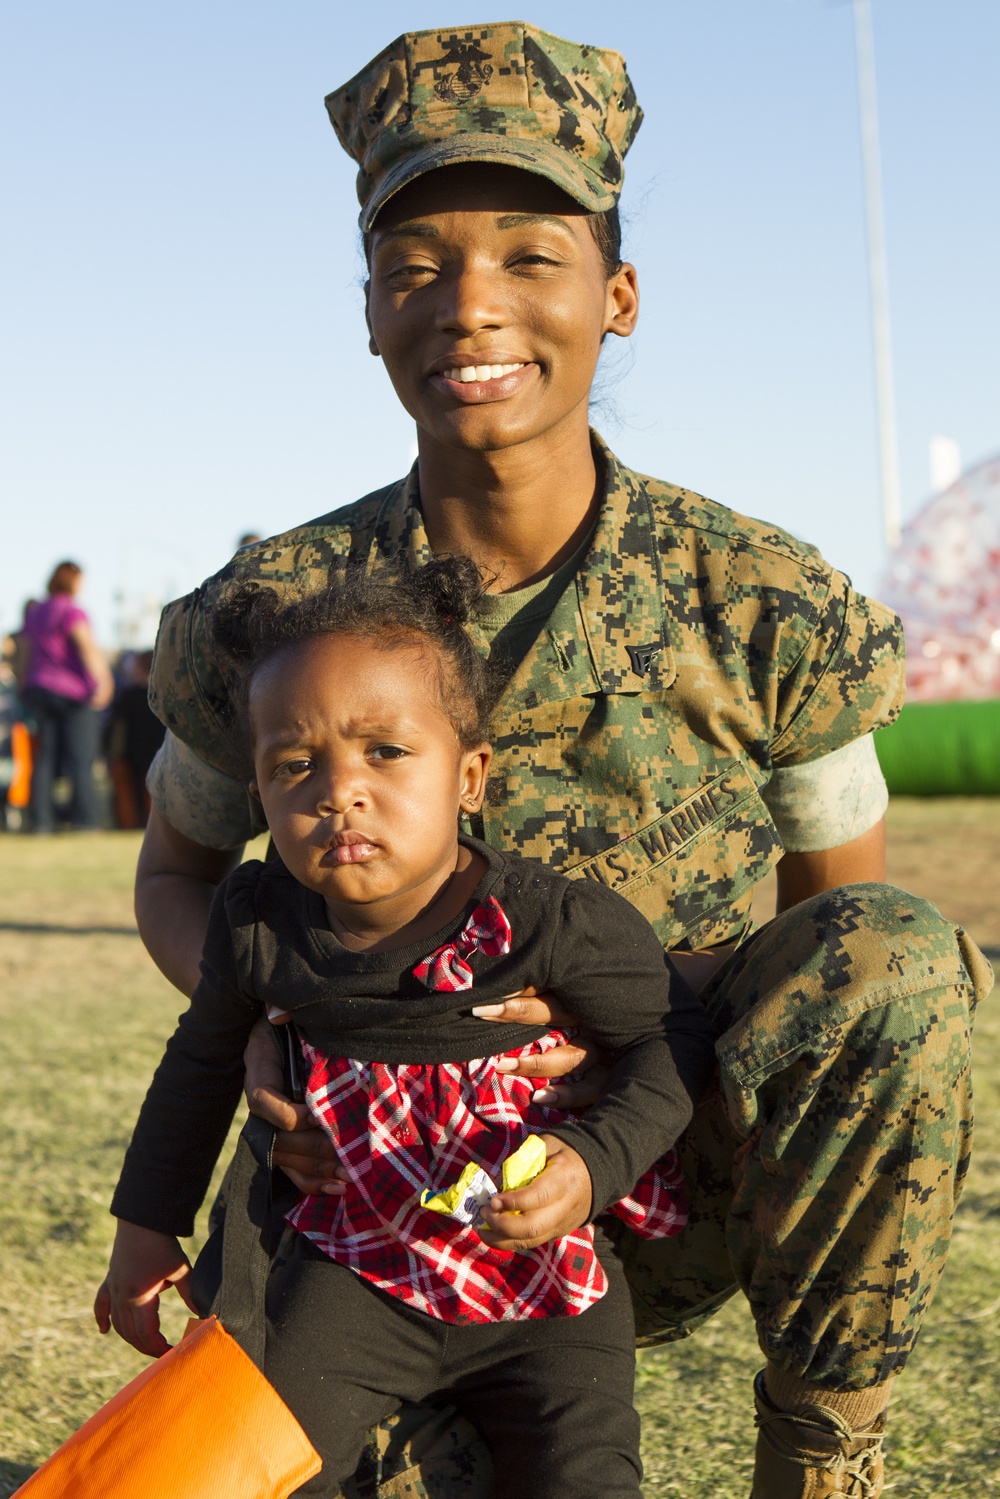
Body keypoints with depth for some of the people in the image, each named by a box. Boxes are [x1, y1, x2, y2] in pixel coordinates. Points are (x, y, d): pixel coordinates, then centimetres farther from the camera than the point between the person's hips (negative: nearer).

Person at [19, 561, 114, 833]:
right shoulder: (72, 611, -10)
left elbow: (26, 658, 17)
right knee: (81, 759, -5)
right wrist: (103, 680, -29)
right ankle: (85, 820, -7)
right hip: (73, 692, -7)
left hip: (40, 688, 7)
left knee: (45, 758, 6)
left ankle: (41, 822, 1)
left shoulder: (35, 614, 15)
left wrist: (28, 688, 23)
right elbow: (88, 647, -22)